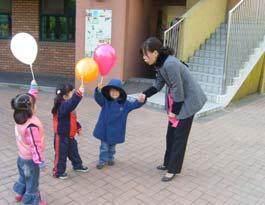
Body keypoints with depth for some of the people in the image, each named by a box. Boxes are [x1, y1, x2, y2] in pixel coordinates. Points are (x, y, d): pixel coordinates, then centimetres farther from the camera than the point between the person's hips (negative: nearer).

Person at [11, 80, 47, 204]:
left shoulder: (20, 117, -11)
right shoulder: (32, 126, -35)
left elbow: (29, 98, 5)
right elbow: (35, 146, -30)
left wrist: (34, 87, 11)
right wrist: (41, 162, -22)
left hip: (22, 156, 9)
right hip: (30, 159, -9)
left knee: (23, 177, 31)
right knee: (32, 182, 12)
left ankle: (19, 194, 52)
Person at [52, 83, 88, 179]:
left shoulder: (68, 106, 4)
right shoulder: (62, 106, -28)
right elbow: (71, 103, -52)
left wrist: (78, 127, 16)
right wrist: (78, 94, -60)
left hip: (70, 135, 9)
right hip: (62, 136, -9)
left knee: (73, 151, 25)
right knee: (61, 154, 8)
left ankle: (77, 165, 45)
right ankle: (58, 172, 26)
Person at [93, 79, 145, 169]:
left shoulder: (124, 104, -6)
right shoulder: (105, 101, -10)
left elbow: (135, 105, -10)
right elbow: (98, 98, -26)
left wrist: (141, 101, -32)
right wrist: (98, 90, -47)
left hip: (115, 130, 2)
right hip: (104, 129, -2)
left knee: (112, 146, 22)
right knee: (104, 147, 10)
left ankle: (110, 158, 42)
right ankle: (102, 160, 26)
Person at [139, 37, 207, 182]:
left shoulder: (170, 64, -31)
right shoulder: (159, 63, -2)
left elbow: (178, 89, -26)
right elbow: (159, 84, 6)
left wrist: (174, 111, -15)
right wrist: (145, 94, -10)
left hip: (188, 100, -9)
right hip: (175, 100, 9)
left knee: (179, 136, -1)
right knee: (171, 134, 15)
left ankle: (173, 169, 11)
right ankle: (168, 163, 30)